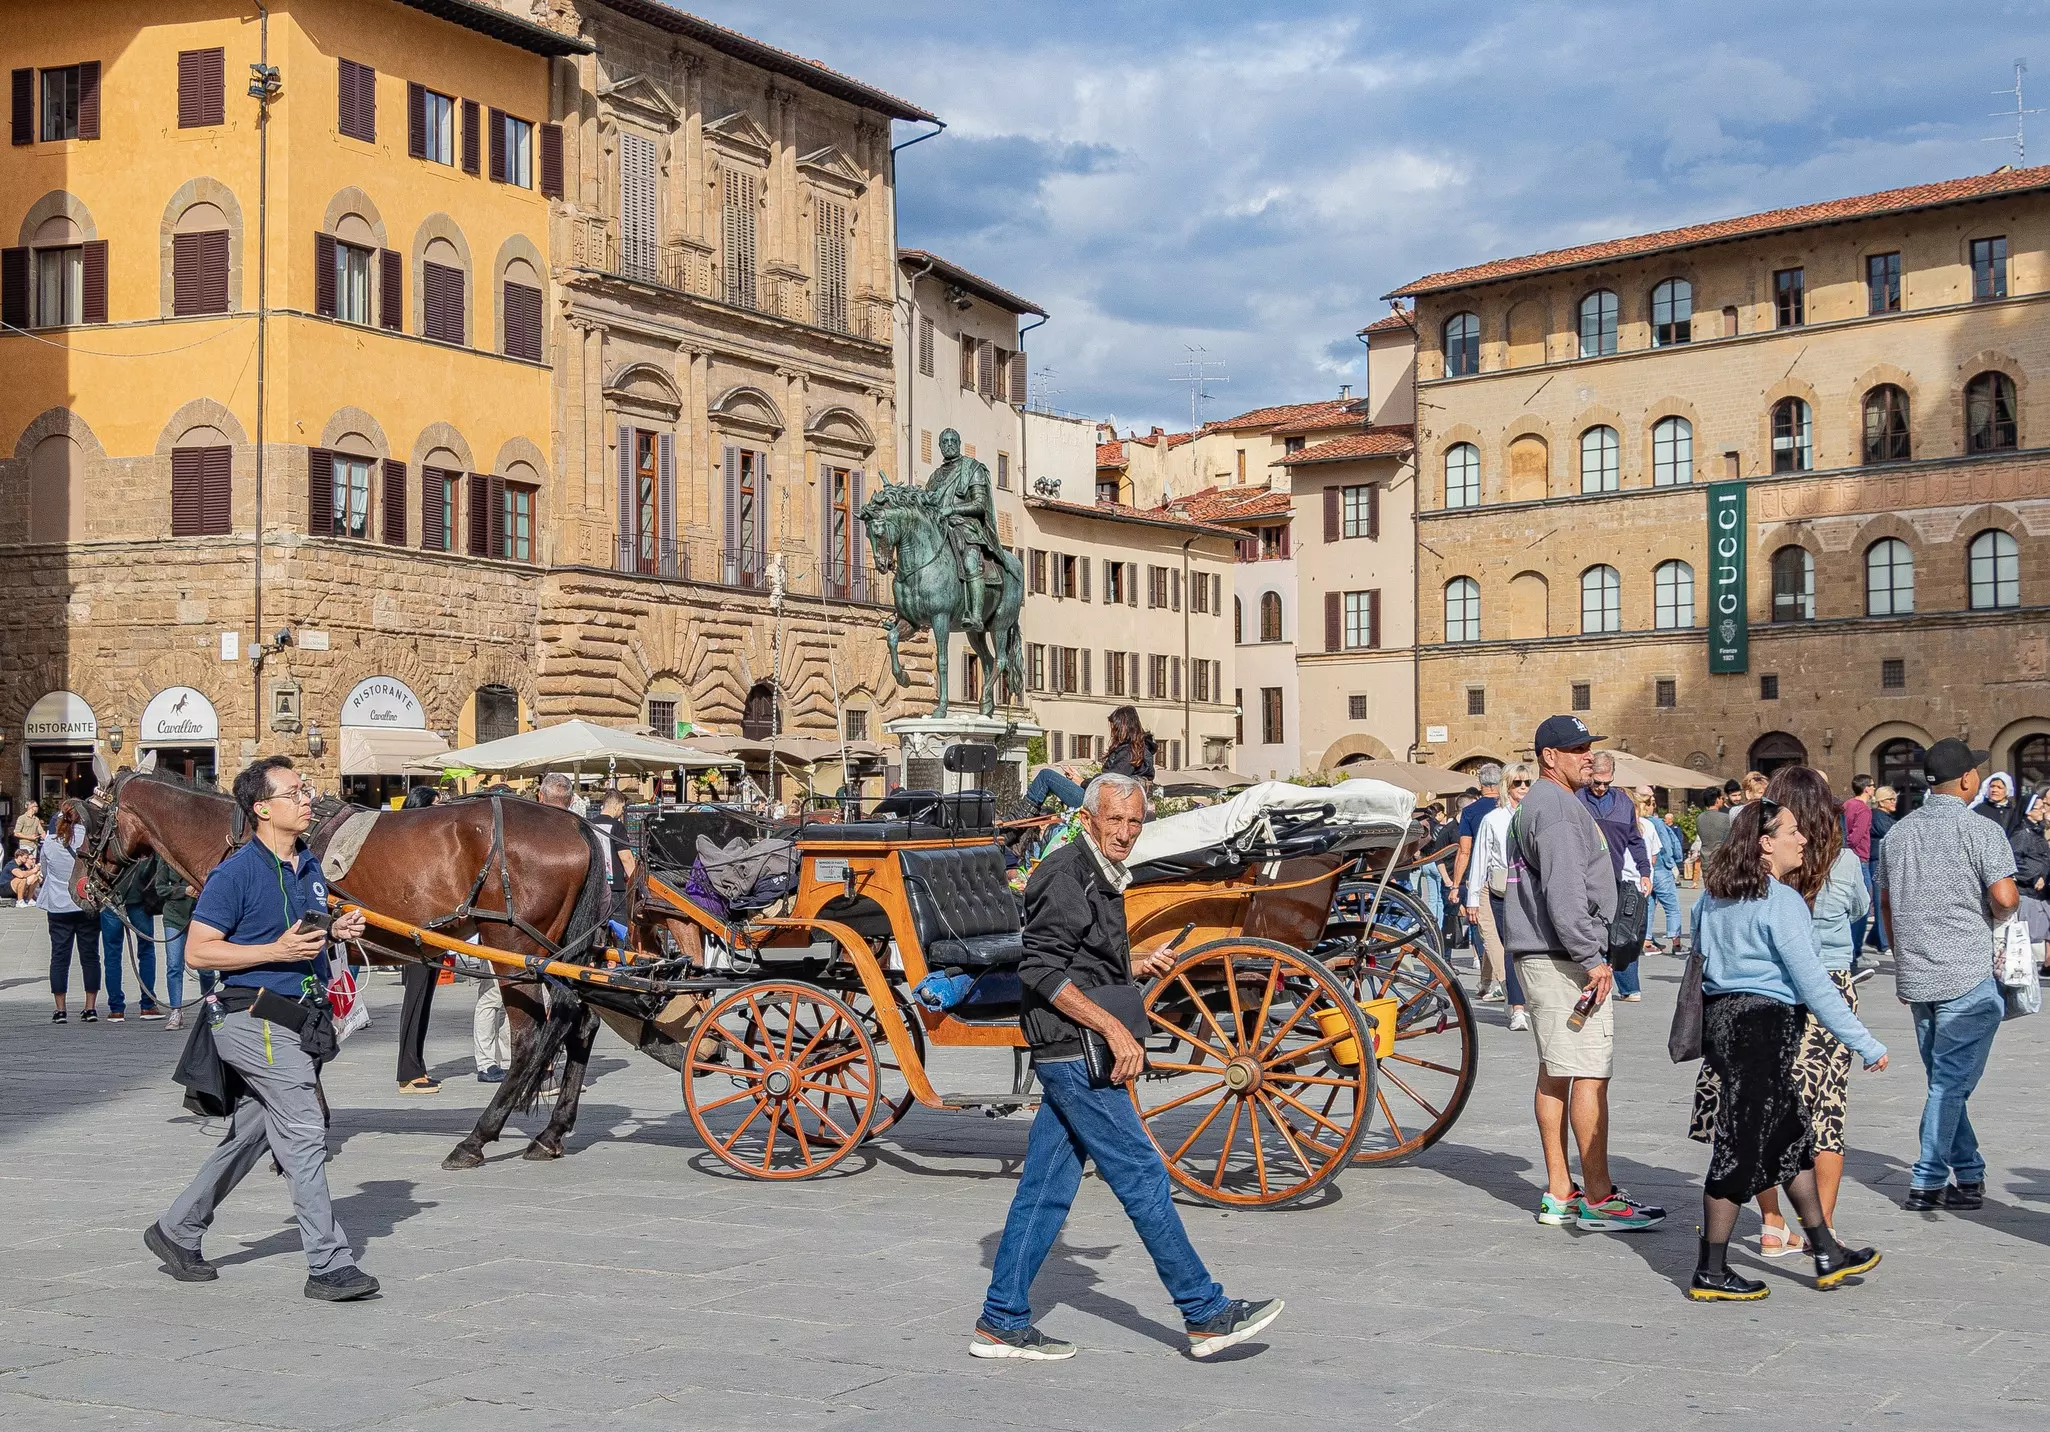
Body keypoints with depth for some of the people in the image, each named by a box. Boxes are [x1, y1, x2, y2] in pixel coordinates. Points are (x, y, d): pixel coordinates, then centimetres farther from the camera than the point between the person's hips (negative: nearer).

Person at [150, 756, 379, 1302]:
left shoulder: (310, 867, 12)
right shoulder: (237, 873, -12)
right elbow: (197, 951, -13)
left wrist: (337, 930, 4)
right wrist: (277, 951, -21)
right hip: (257, 1023, -8)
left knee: (246, 1136, 16)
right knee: (304, 1134, -11)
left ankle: (176, 1231, 32)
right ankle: (329, 1266, -8)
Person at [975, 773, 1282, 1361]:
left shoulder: (1101, 877, 18)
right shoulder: (1066, 876, -14)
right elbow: (1041, 973, -21)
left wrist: (1139, 965, 12)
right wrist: (1114, 1028, -22)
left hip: (1072, 1059, 10)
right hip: (1072, 1053, -10)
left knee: (1046, 1187, 10)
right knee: (1142, 1176, -6)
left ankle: (1001, 1322, 14)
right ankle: (1206, 1315, 0)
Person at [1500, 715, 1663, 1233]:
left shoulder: (1535, 805, 20)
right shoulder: (1557, 808, -14)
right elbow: (1565, 894, -22)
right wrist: (1593, 958, -21)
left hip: (1540, 957, 11)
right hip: (1565, 958, -11)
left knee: (1554, 1072, 11)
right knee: (1591, 1074, -9)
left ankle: (1560, 1193, 14)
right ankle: (1598, 1199, -9)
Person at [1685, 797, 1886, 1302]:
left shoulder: (1712, 895, 10)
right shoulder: (1781, 903, -15)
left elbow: (1701, 955, 18)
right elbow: (1812, 984, -16)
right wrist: (1866, 1045, -11)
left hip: (1718, 1014, 9)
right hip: (1763, 1021, -9)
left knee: (1792, 1136, 17)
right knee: (1742, 1146, -2)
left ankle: (1826, 1254, 25)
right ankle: (1711, 1273, 4)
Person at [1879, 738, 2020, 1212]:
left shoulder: (1898, 832, 11)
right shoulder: (1981, 831, -10)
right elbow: (2005, 898, -19)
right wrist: (1994, 917, 4)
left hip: (1916, 974, 6)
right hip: (1968, 975, -6)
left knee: (1944, 1078, 15)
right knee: (1952, 1079, -2)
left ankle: (1968, 1173, 21)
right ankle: (1928, 1181, -2)